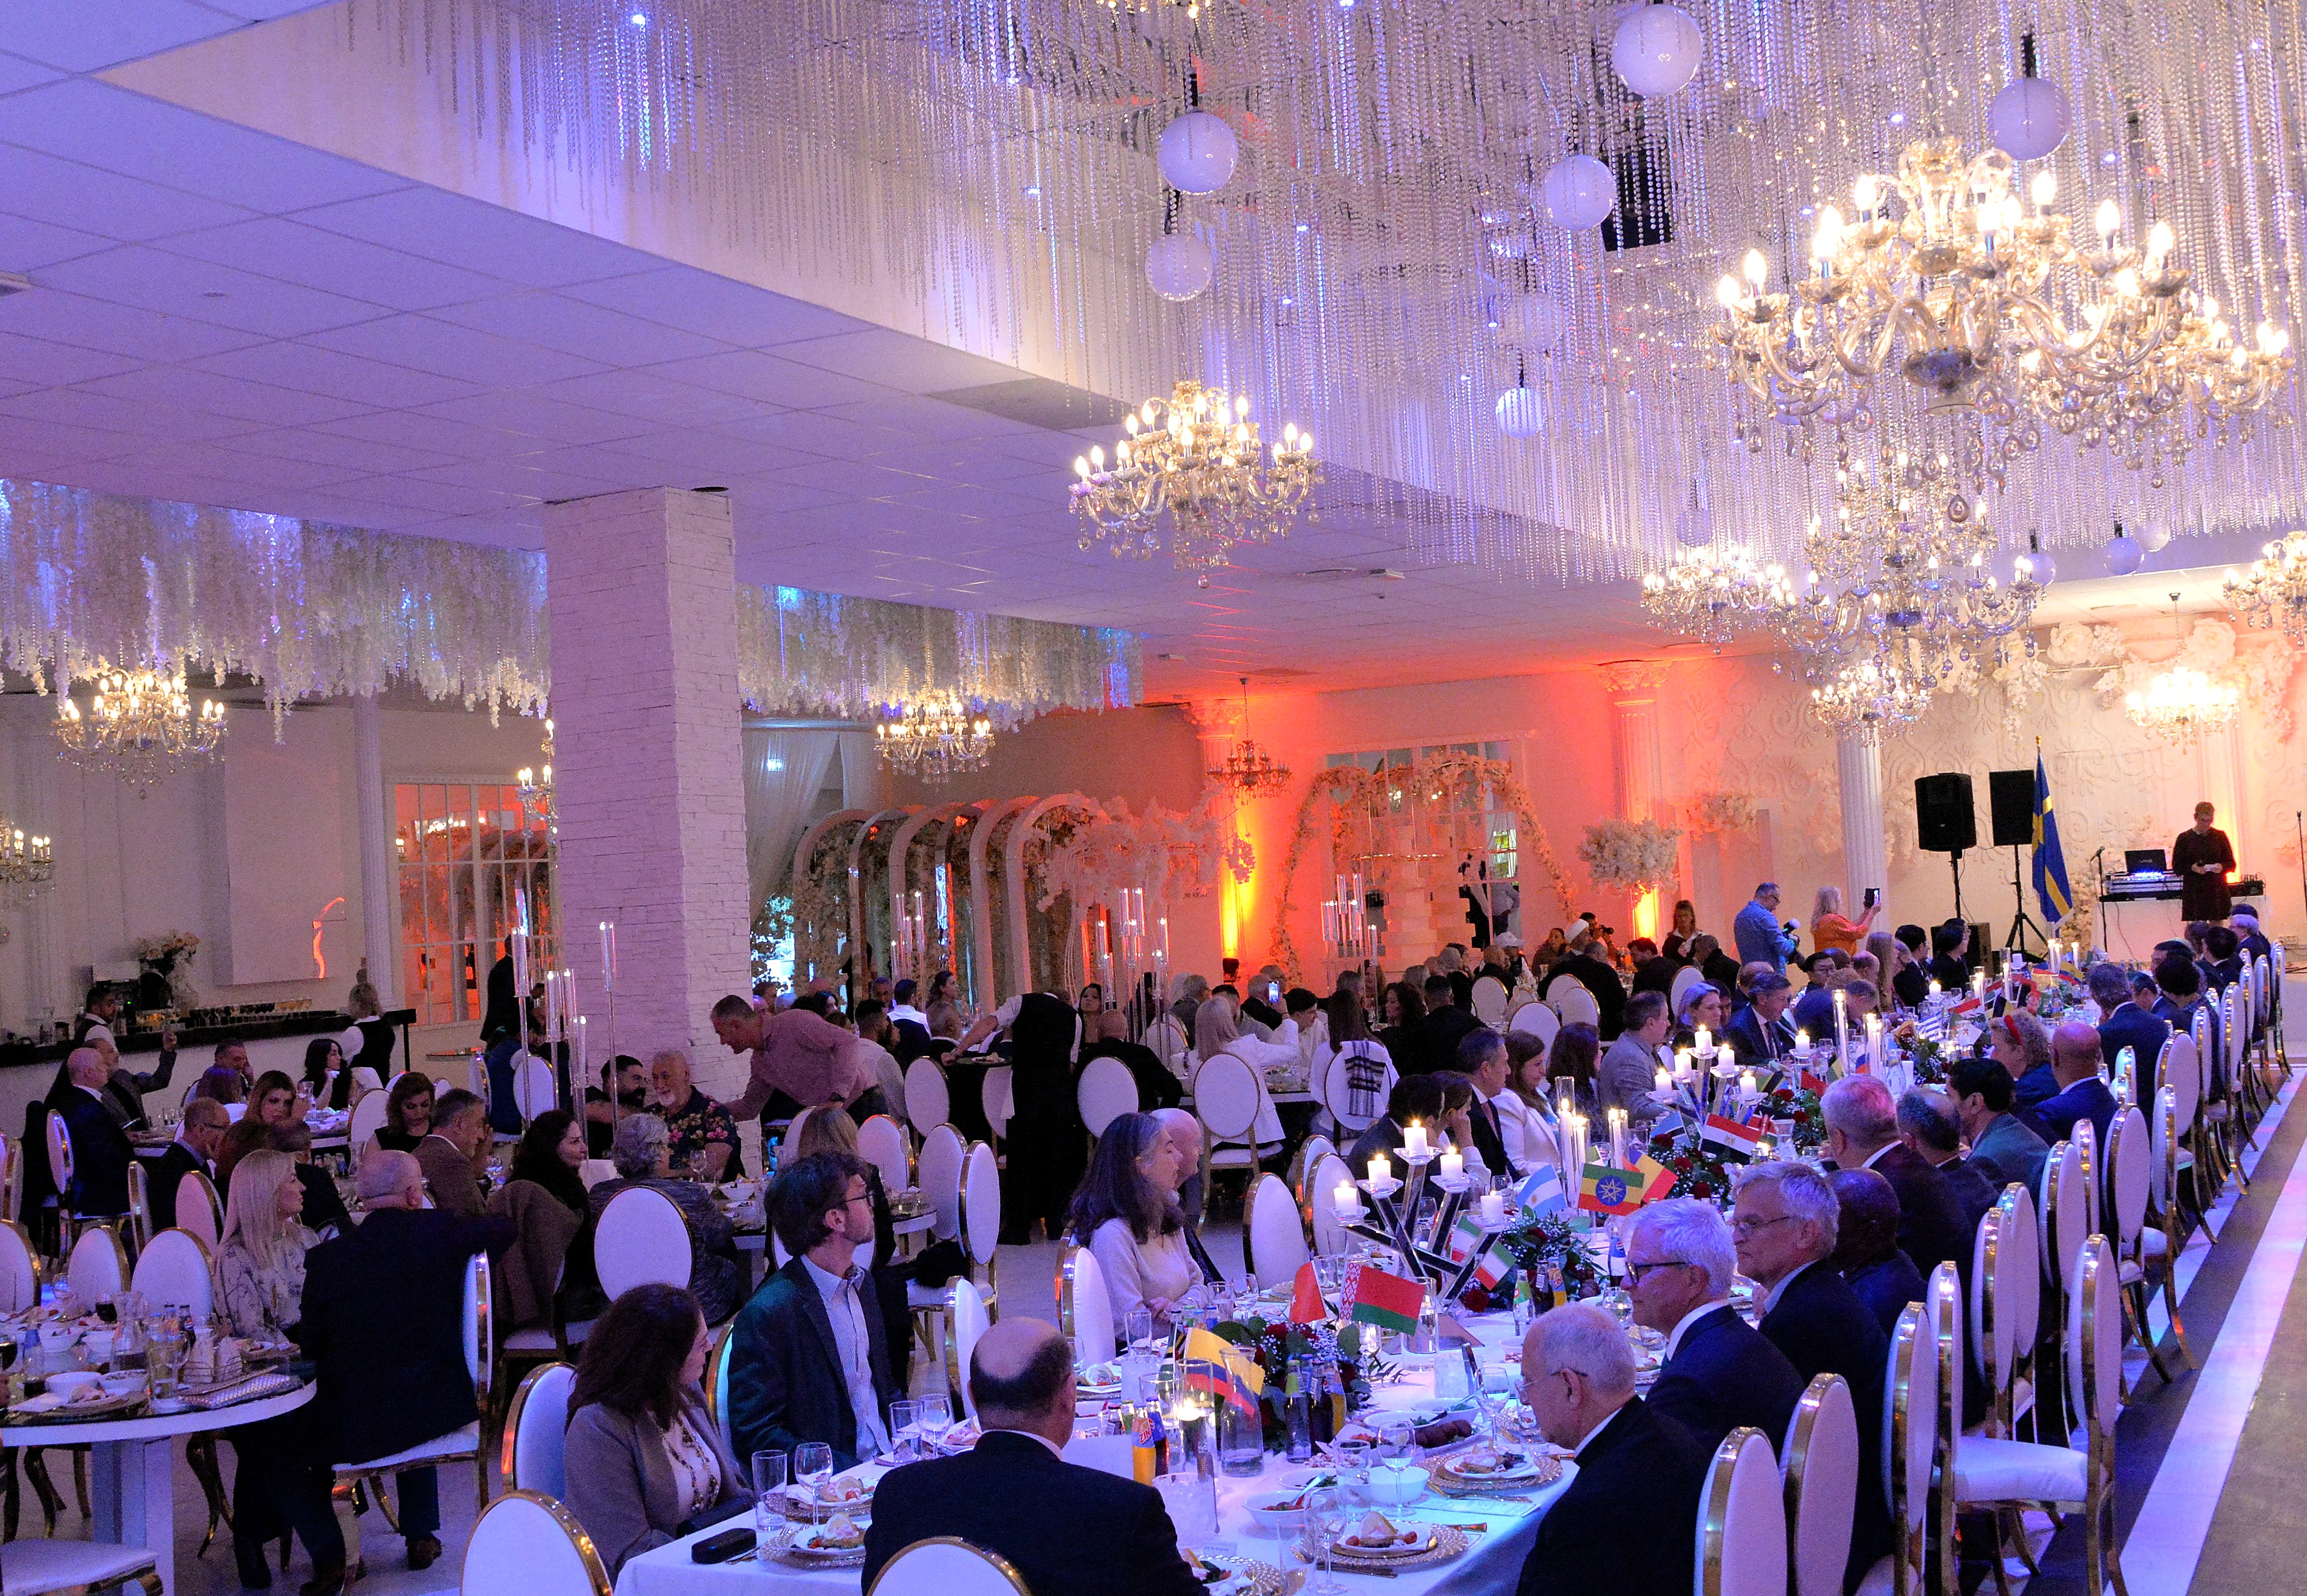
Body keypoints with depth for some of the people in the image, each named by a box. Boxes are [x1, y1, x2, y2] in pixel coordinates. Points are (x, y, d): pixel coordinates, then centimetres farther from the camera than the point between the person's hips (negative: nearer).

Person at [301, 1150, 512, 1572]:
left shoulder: (326, 1257, -9)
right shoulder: (441, 1231, -9)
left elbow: (310, 1346, -2)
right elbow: (502, 1232, 10)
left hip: (349, 1427, -1)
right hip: (437, 1411, 1)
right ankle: (421, 1536, 42)